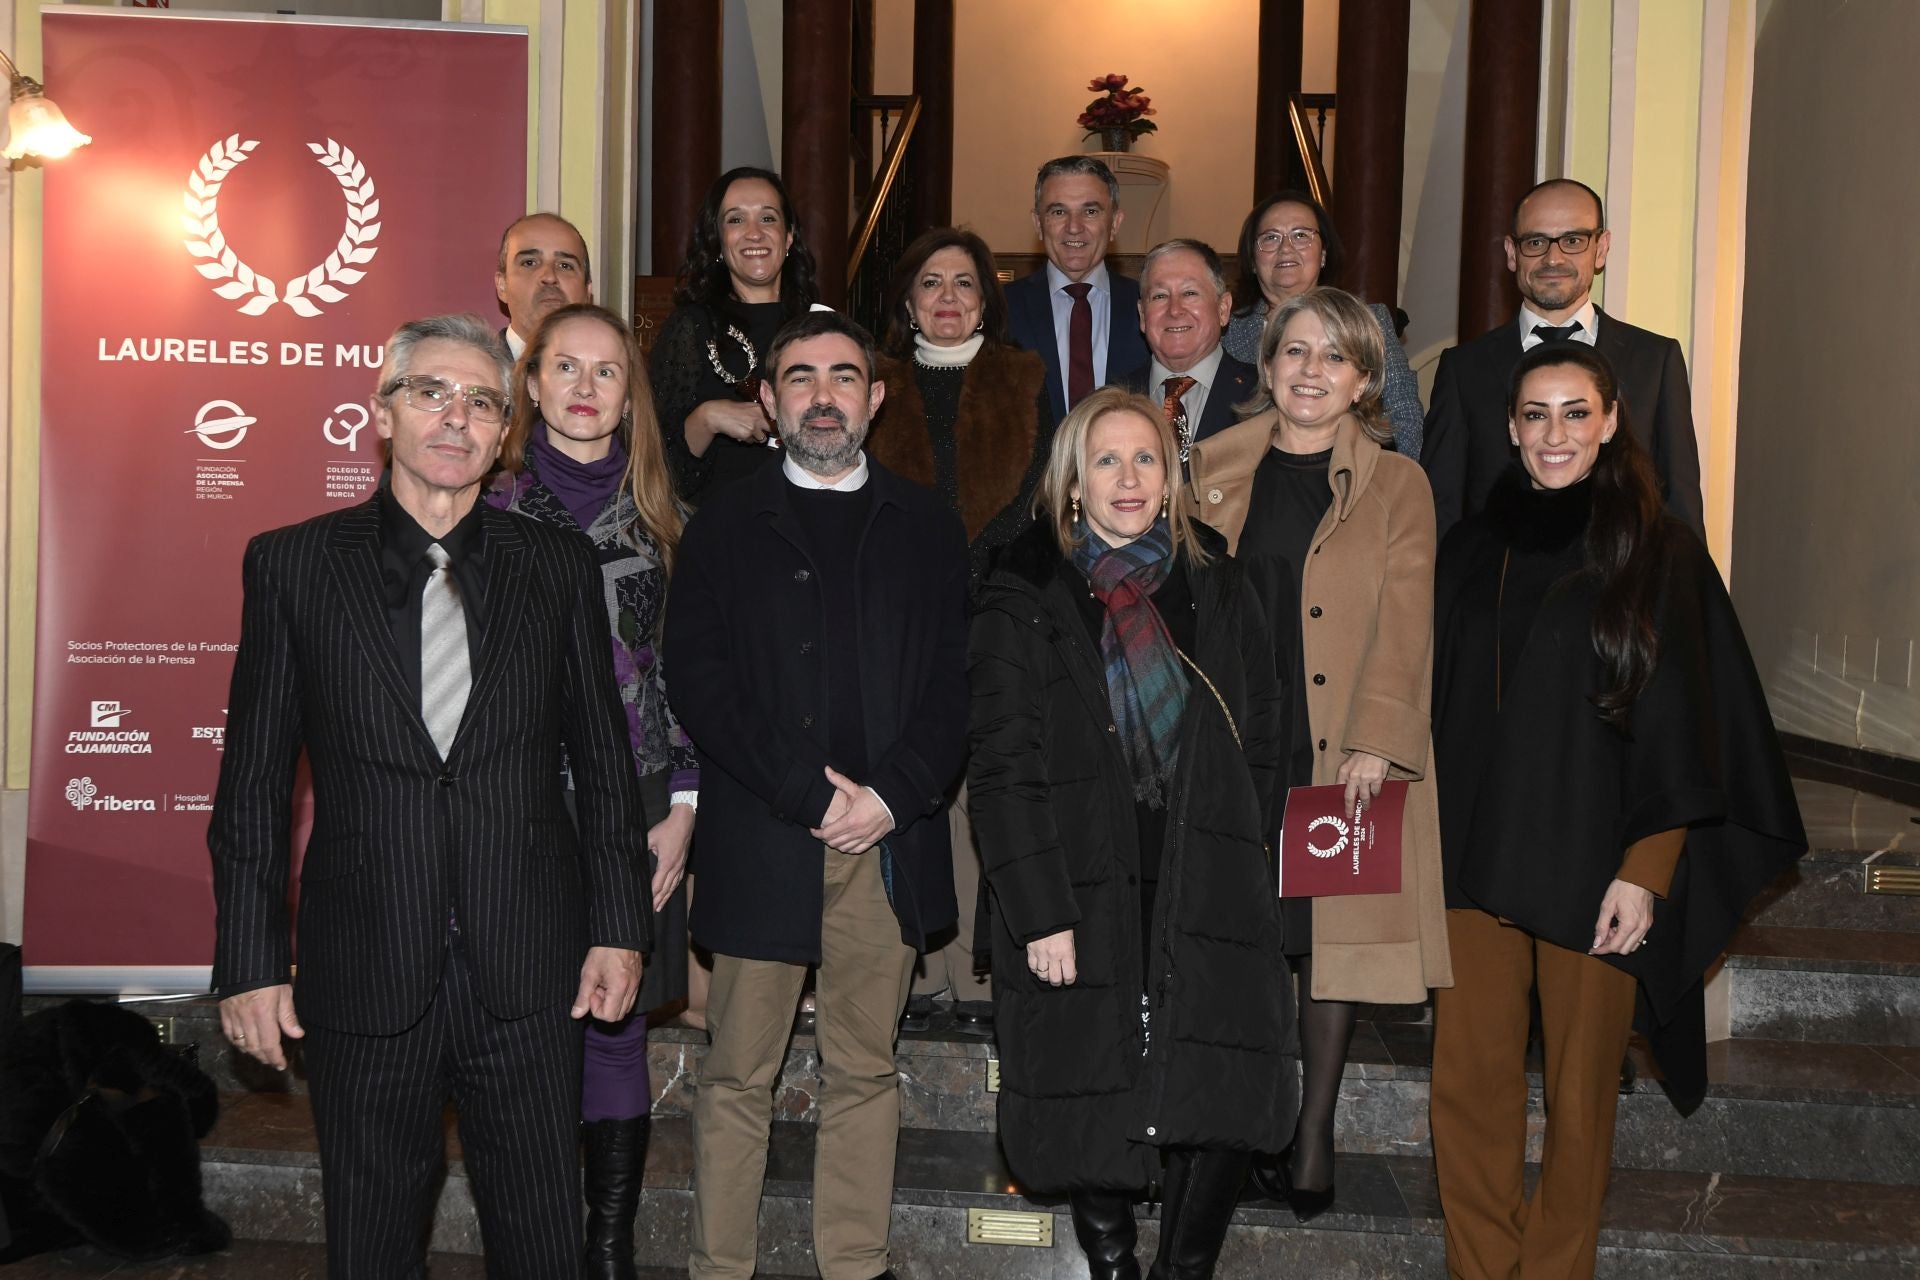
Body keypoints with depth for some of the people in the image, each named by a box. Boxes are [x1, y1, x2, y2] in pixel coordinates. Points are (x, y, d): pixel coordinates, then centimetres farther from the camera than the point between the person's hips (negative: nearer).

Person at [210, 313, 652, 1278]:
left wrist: (619, 926, 2)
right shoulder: (292, 564, 2)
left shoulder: (559, 565, 5)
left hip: (528, 976, 1)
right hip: (363, 974, 0)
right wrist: (250, 962, -1)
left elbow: (603, 757, 7)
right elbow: (255, 781, 2)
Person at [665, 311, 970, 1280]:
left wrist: (892, 794, -9)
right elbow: (700, 681, -3)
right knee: (738, 1075, 2)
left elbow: (956, 681, 6)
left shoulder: (925, 528, 13)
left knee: (865, 1071, 8)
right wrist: (811, 793, -11)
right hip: (759, 837, -2)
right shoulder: (724, 526, 7)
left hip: (889, 837, 2)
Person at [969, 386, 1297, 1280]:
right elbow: (1004, 767, -5)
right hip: (1081, 894, -2)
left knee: (1225, 1103, -7)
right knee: (1095, 1110, 4)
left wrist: (1244, 856, 5)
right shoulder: (1023, 598, 0)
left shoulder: (1214, 587, 10)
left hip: (1207, 893, 2)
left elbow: (1263, 739, 14)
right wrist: (1040, 913, -10)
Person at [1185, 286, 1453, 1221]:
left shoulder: (1397, 487, 3)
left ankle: (1313, 1139, 15)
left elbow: (1402, 627, -5)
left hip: (1343, 753, -1)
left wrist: (1374, 742, -17)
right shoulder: (1215, 469, 10)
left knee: (1334, 934, 4)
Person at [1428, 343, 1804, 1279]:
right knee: (1467, 1077, 3)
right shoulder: (1472, 550, 9)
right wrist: (1424, 843, 7)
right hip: (1476, 853, 3)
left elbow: (1685, 731, -5)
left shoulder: (1659, 553, -2)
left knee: (1579, 1088, 6)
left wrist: (1645, 872, -11)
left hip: (1594, 865, -3)